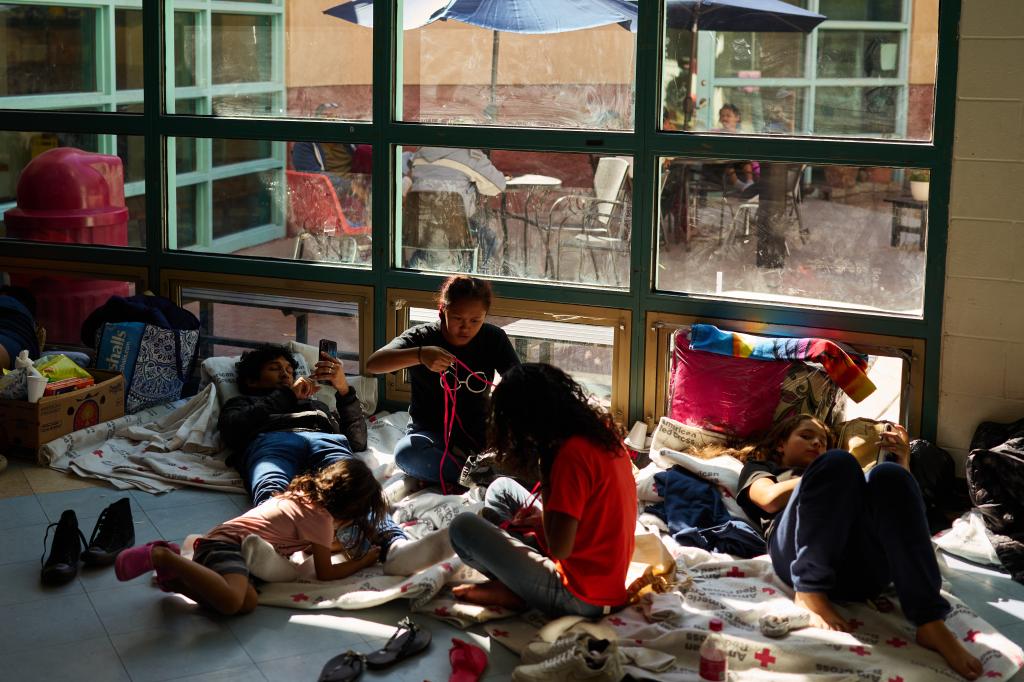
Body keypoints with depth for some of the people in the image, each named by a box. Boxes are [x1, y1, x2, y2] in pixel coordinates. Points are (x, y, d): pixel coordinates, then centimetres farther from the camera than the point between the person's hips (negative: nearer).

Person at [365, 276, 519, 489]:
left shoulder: (493, 338, -1)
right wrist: (420, 355, -42)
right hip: (431, 433, -1)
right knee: (407, 452, -38)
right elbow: (373, 363, -24)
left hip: (477, 432, 2)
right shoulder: (422, 337, -10)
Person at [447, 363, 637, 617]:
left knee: (463, 527, -10)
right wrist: (545, 518, 5)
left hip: (580, 597, -10)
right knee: (501, 489, 19)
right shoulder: (600, 430, 4)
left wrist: (545, 481, -15)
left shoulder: (571, 453, -24)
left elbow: (559, 548, -25)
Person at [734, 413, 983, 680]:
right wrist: (830, 472, 10)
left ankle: (930, 623, -38)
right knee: (837, 462, -24)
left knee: (889, 475, -25)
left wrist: (903, 460, 15)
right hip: (798, 555, -3)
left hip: (862, 567, 3)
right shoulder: (760, 467, 35)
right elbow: (770, 499, 8)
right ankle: (810, 592, -31)